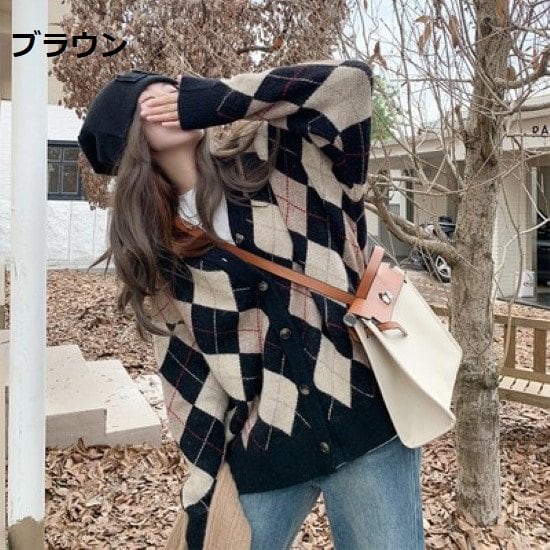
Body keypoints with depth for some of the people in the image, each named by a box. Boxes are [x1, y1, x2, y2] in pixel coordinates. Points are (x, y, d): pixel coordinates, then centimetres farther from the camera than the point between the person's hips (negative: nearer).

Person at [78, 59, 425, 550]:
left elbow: (349, 82, -15)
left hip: (365, 419, -1)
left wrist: (216, 98, -11)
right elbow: (188, 376, 5)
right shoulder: (153, 252, 3)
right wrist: (203, 489, 4)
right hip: (262, 452, 2)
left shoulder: (277, 159, -1)